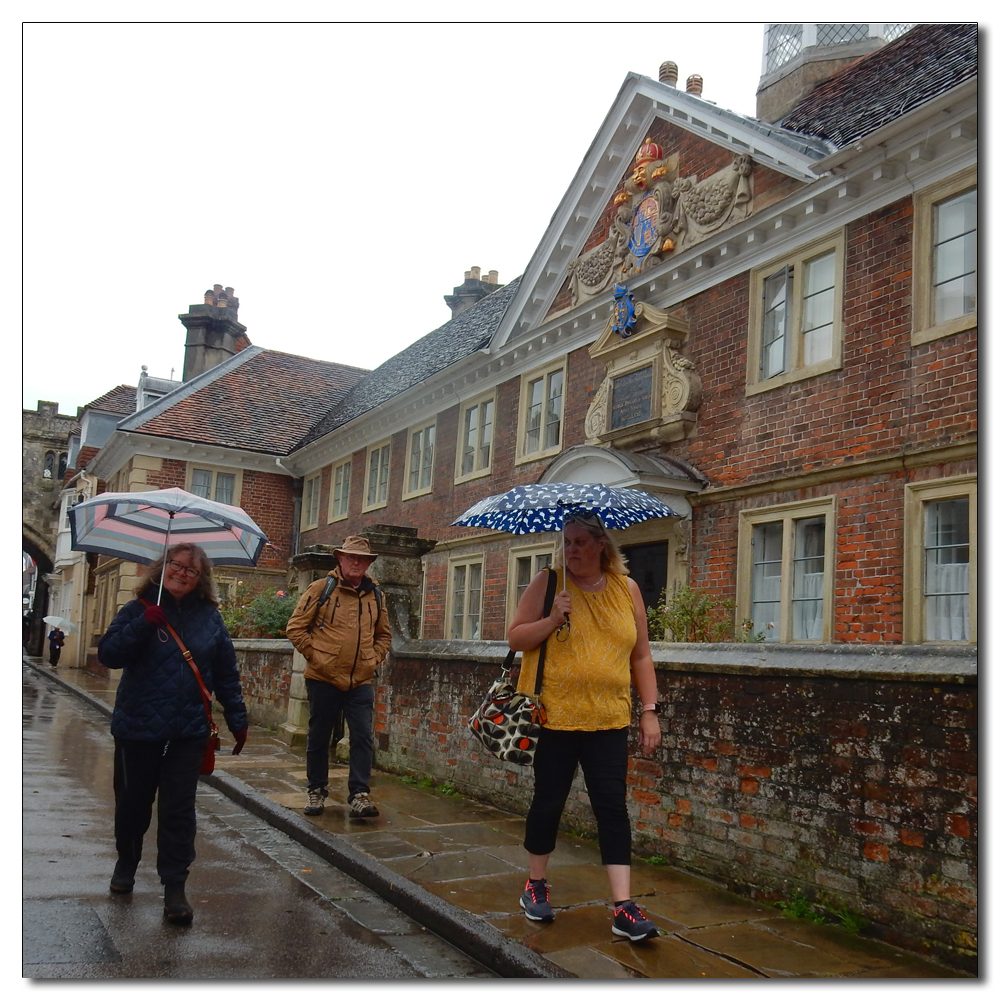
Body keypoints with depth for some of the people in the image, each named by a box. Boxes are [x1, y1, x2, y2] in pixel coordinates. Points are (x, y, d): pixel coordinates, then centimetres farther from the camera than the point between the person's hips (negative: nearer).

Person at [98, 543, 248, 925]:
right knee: (132, 802, 15)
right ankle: (126, 865, 40)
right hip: (138, 727, 0)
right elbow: (109, 654, -12)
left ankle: (175, 888, 6)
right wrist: (144, 623, -24)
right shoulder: (138, 610, -1)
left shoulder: (209, 618, 3)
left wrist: (237, 719, 5)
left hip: (189, 731, 0)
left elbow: (226, 674, 6)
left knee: (179, 809, -1)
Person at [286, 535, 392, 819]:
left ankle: (359, 794, 3)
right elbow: (296, 627, -2)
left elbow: (383, 635, 21)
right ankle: (316, 790, 25)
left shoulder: (375, 595, 9)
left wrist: (373, 659, 7)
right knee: (319, 737, 10)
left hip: (361, 681, 3)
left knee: (363, 738, -3)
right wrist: (315, 655, -7)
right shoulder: (321, 588, -4)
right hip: (324, 679, -2)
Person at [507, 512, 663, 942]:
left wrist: (650, 711, 5)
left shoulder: (626, 588, 6)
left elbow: (641, 656, 10)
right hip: (554, 716, -1)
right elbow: (515, 637, -2)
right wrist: (552, 619, -18)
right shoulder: (547, 583, -1)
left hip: (608, 720, 2)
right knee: (548, 800, 8)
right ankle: (535, 886, 29)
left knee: (612, 807, -2)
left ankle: (623, 907, 2)